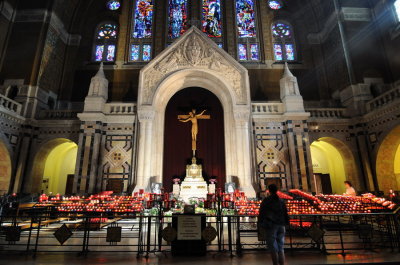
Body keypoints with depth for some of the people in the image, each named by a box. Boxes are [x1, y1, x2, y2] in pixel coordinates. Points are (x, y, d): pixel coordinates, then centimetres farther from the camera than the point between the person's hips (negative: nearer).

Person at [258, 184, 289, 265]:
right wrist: (285, 223, 21)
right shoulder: (281, 201, 8)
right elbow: (286, 214, 12)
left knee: (273, 249, 2)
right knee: (281, 248, 12)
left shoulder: (266, 201, -5)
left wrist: (260, 224, 2)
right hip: (281, 225, 5)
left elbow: (261, 213, -6)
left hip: (271, 226, -5)